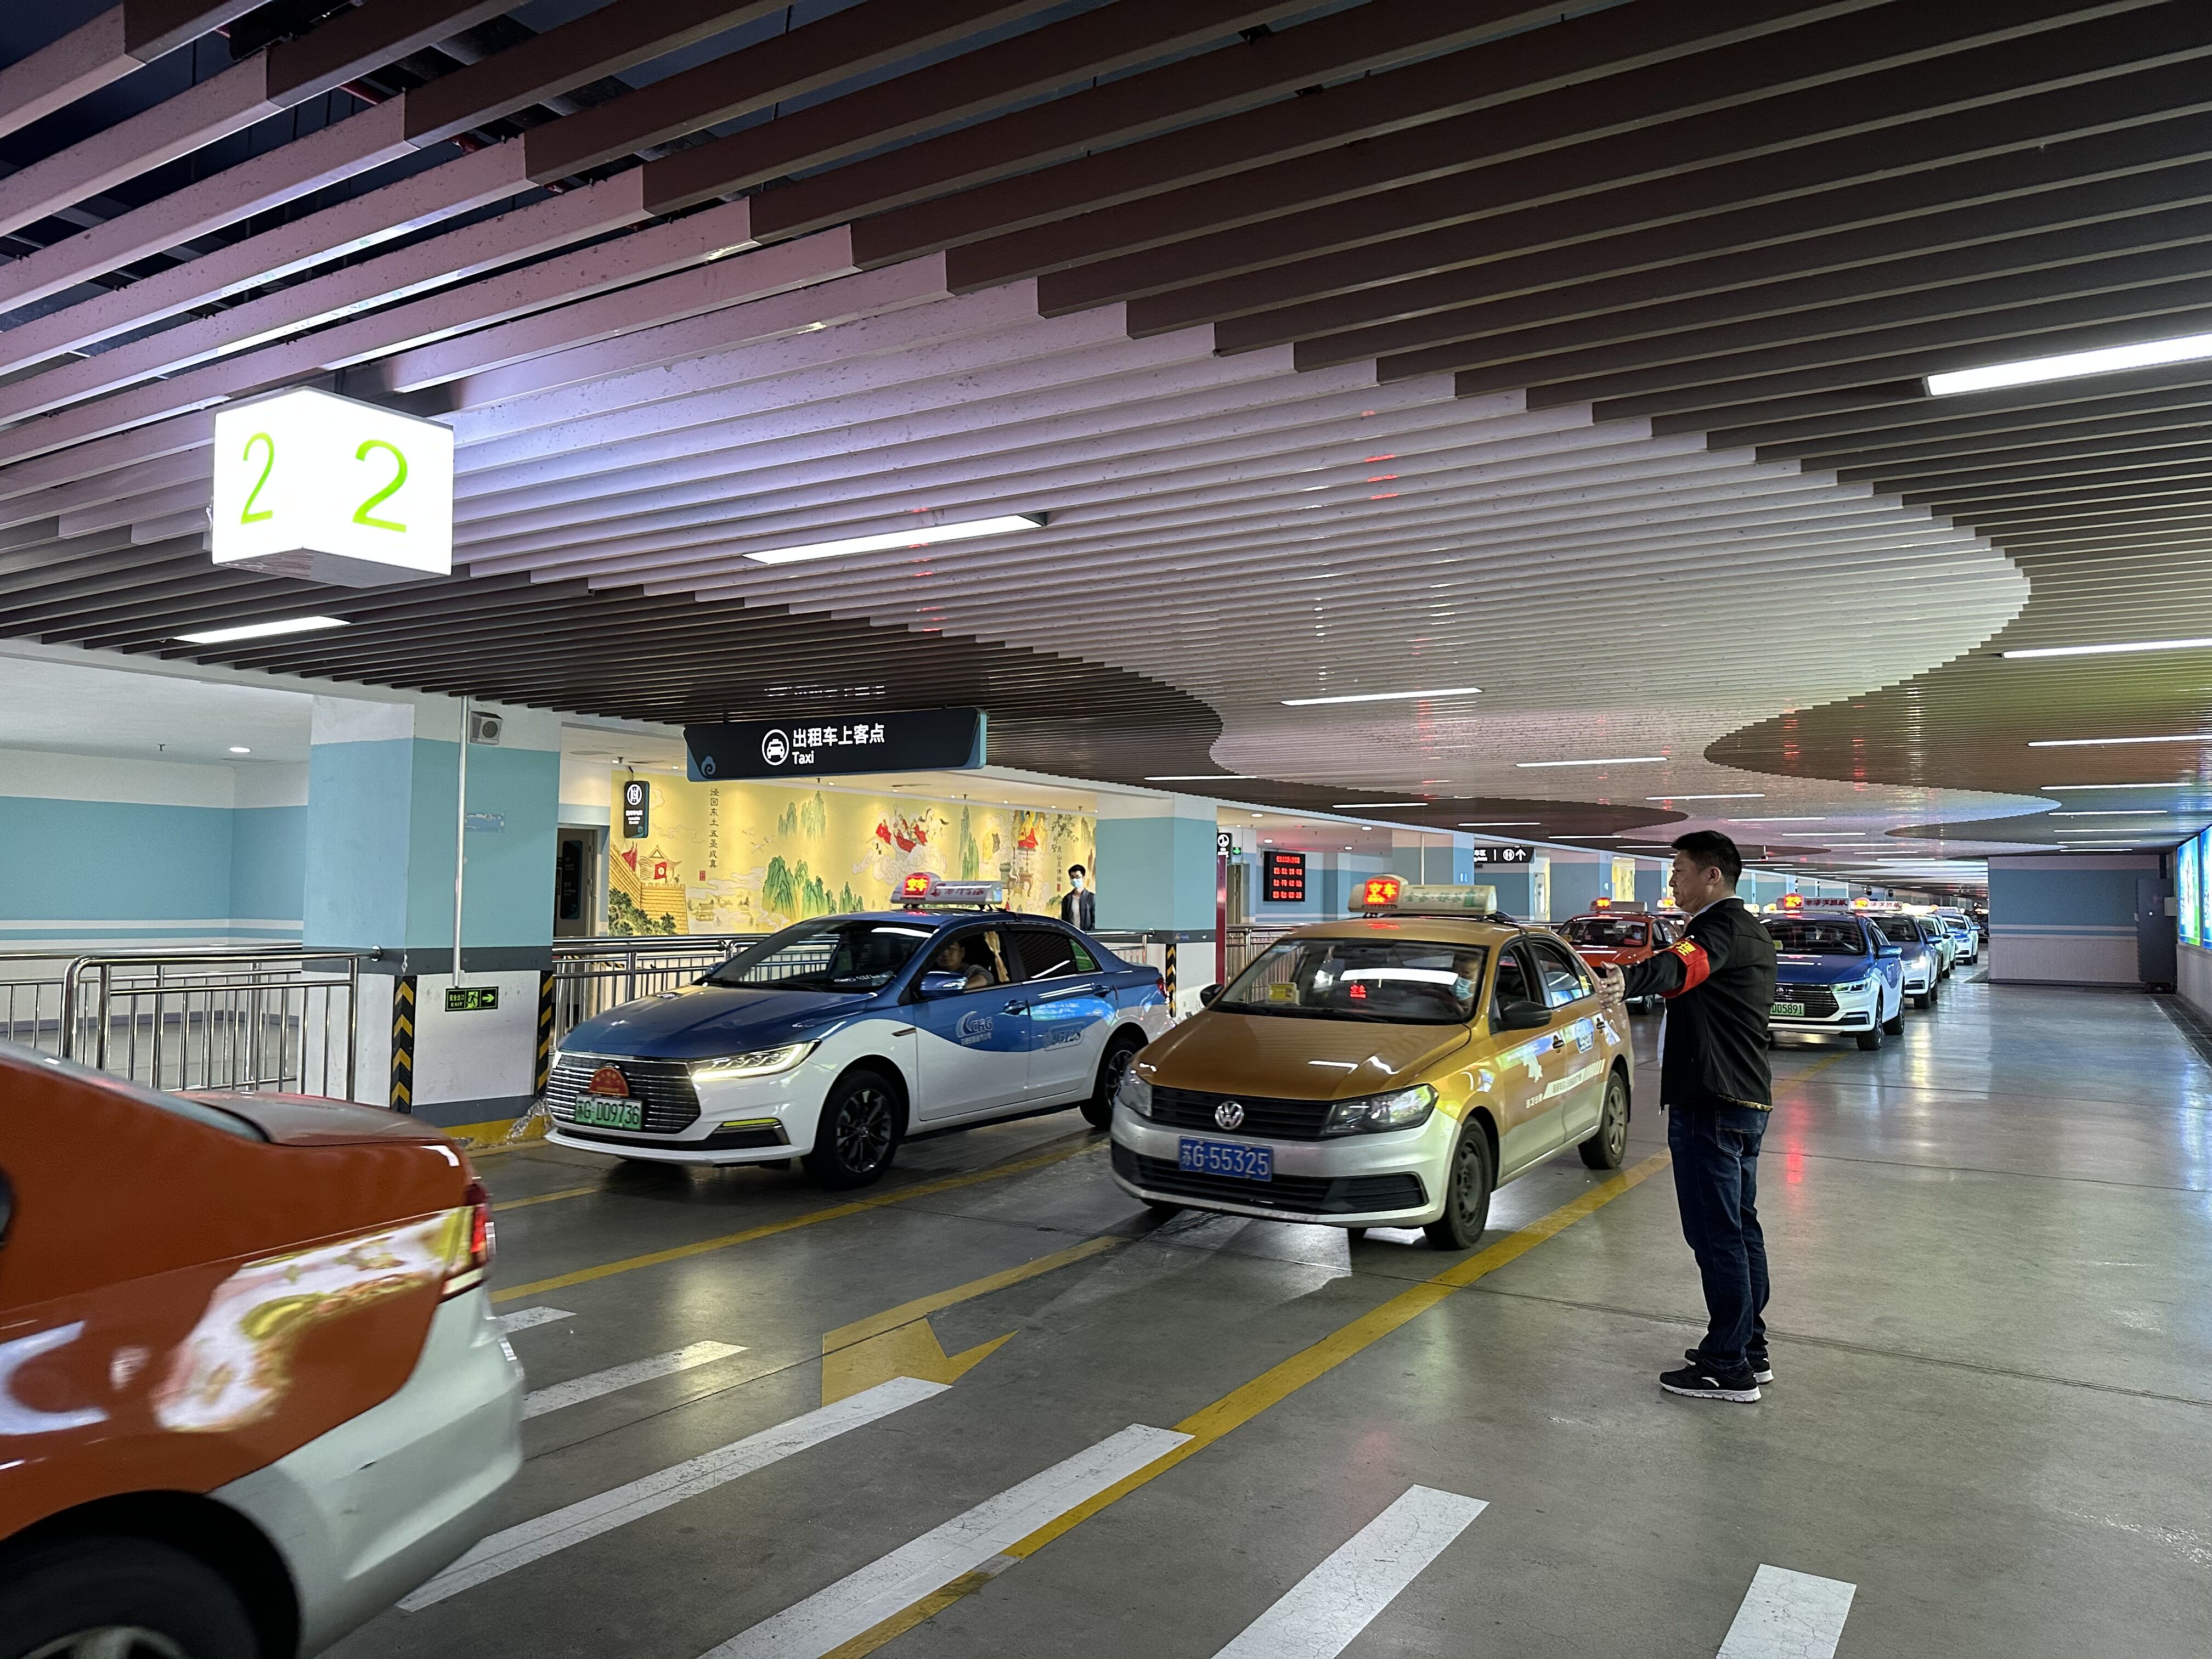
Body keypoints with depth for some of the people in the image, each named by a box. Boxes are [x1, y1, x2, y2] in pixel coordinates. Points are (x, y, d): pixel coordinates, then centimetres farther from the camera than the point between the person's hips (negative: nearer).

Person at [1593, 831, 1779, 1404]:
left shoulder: (1723, 928, -17)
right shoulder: (1753, 933, 16)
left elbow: (1680, 967, -40)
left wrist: (1627, 982, -58)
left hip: (1711, 1104, -11)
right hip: (1747, 1100, 11)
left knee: (1716, 1234, -6)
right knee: (1741, 1228, 17)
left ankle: (1727, 1367, 0)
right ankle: (1750, 1350, 26)